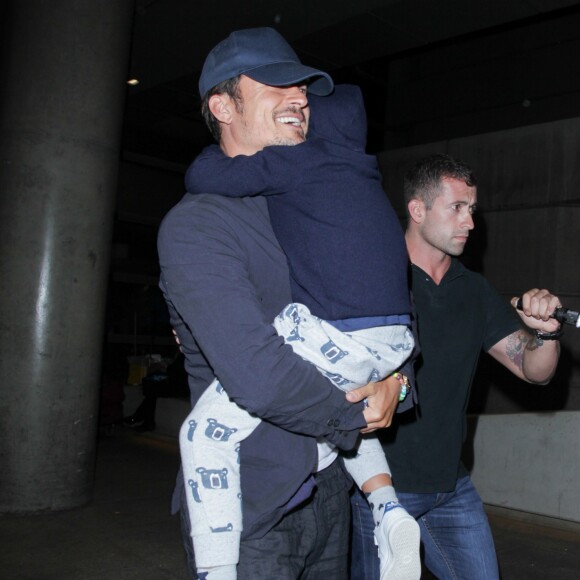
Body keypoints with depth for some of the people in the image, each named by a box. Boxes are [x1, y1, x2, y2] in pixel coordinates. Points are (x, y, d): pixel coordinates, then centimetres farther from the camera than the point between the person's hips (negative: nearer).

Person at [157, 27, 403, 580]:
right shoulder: (195, 225, -17)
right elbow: (259, 377, -28)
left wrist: (393, 375, -9)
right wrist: (352, 415, -12)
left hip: (327, 492, 7)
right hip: (246, 512, -7)